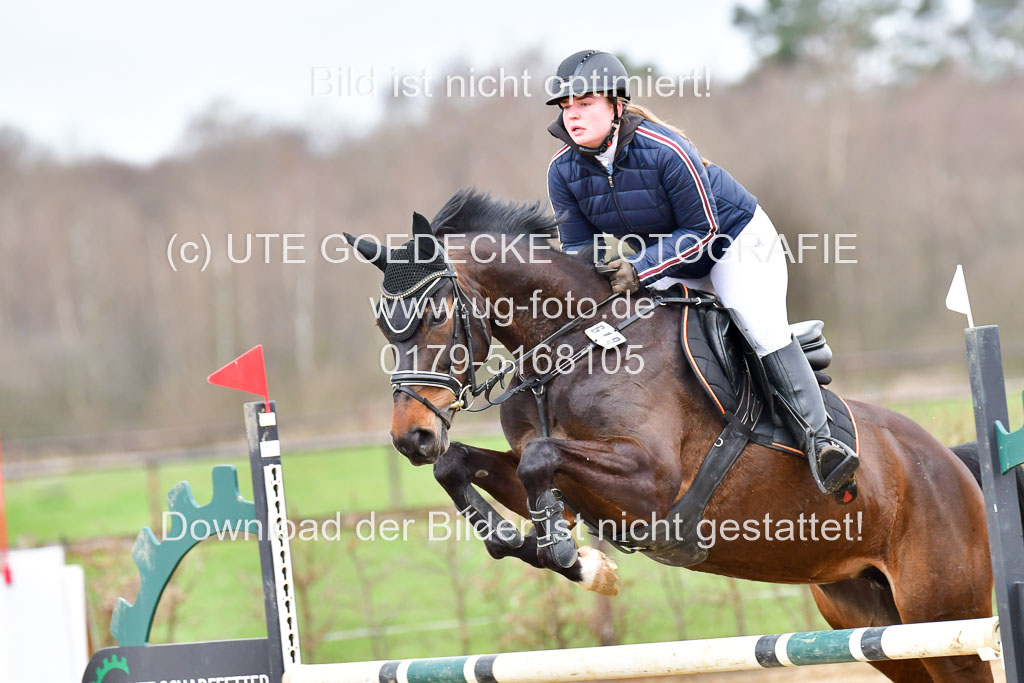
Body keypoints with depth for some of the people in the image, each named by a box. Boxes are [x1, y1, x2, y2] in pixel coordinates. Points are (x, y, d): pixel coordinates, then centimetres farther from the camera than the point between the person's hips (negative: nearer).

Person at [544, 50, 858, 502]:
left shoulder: (664, 150, -31)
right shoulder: (563, 171, -15)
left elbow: (702, 231, -25)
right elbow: (576, 249, -5)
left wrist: (639, 268, -36)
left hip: (735, 238, -6)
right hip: (662, 259, 7)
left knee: (762, 329, -25)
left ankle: (817, 440, -28)